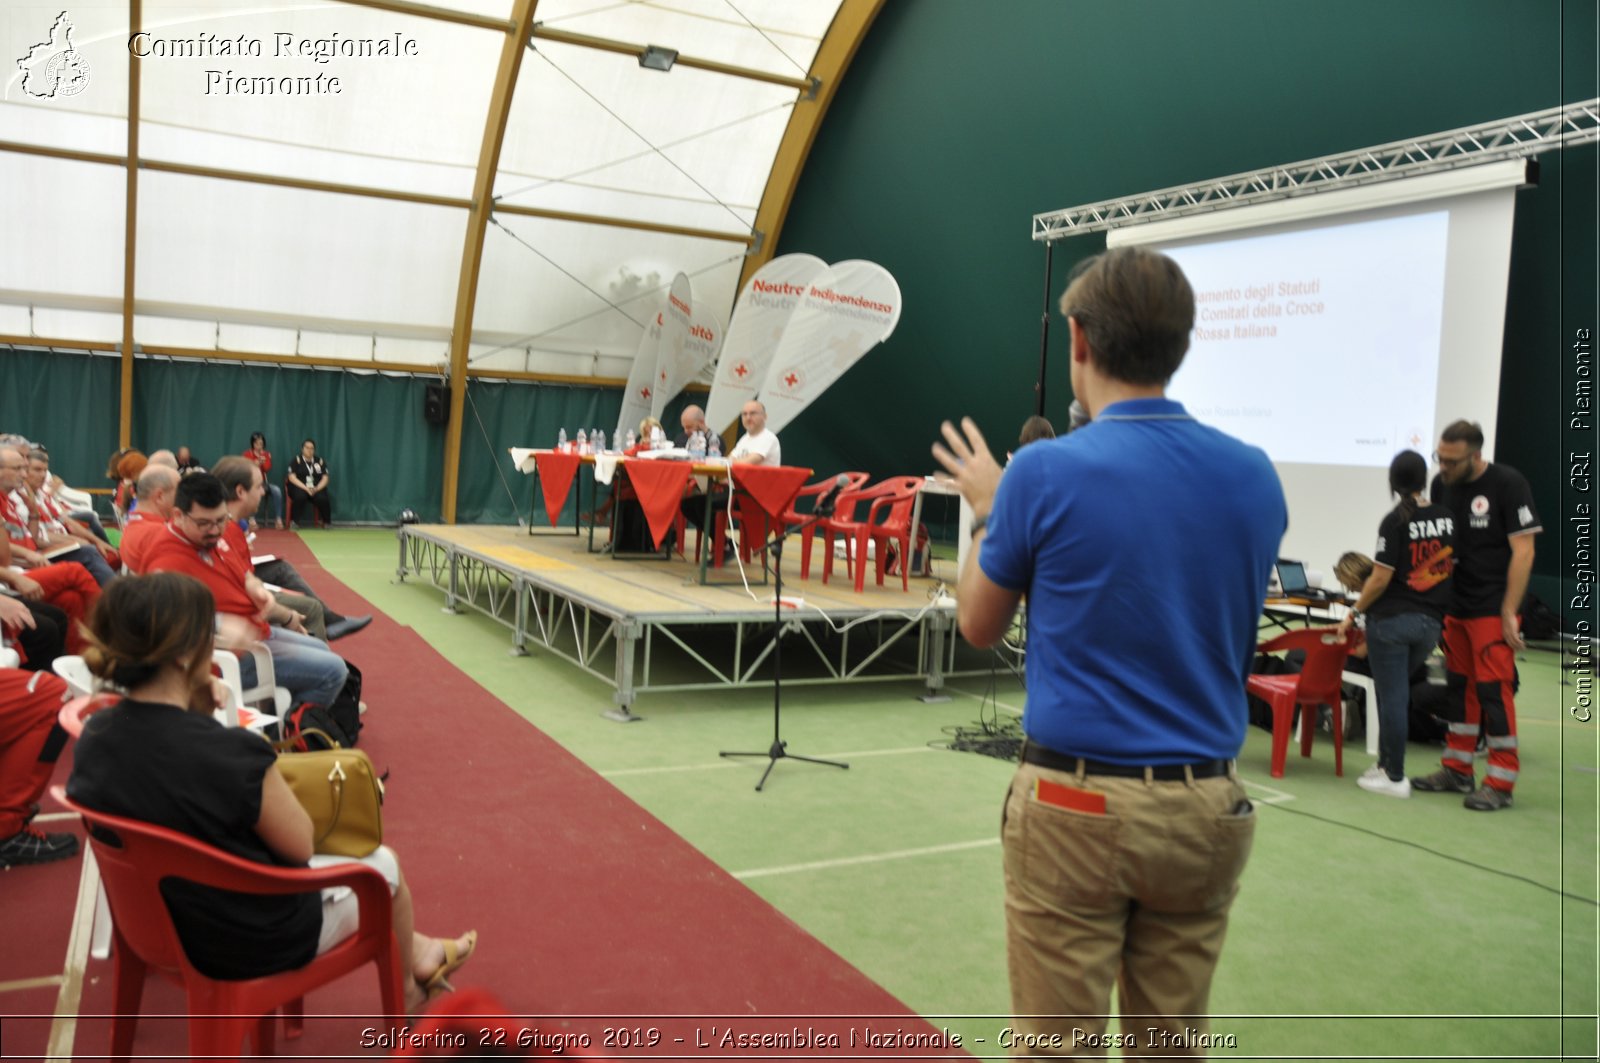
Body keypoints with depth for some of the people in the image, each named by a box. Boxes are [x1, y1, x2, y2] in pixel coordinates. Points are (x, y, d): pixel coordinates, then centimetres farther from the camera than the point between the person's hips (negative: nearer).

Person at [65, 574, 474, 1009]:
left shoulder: (92, 737, -14)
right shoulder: (231, 753, -36)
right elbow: (300, 845, -20)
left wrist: (195, 718, -10)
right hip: (258, 942, -7)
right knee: (384, 862, 20)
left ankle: (412, 949, 49)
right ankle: (407, 980, 49)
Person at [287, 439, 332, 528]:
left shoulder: (320, 461, 10)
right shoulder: (296, 460, 3)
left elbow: (325, 478, 7)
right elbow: (292, 478, -7)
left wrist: (317, 488, -13)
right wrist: (306, 488, -19)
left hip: (316, 488, 2)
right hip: (299, 487, -2)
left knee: (322, 499, -30)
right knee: (300, 496, -36)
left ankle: (327, 523, -16)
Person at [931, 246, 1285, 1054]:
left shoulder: (1046, 473, -14)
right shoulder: (1254, 476, 0)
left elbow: (978, 624, 0)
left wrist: (986, 511, 16)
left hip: (1076, 806, -4)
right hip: (1206, 808, 5)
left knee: (1060, 1043, 9)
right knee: (1170, 1043, 18)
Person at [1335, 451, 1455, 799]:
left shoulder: (1395, 521, -13)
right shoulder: (1447, 518, 4)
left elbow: (1382, 578, -14)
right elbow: (1453, 568, 10)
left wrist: (1354, 613, -4)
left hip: (1392, 619, -6)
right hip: (1430, 622, 6)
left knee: (1392, 696, 1)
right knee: (1396, 693, 18)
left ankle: (1395, 777, 7)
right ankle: (1387, 762, 25)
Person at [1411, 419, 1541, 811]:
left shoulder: (1508, 484, -11)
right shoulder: (1442, 485, 5)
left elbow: (1523, 551, -11)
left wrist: (1509, 613, -13)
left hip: (1492, 609, -6)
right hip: (1456, 605, 6)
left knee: (1493, 689, -5)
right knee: (1460, 686, 11)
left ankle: (1500, 783, 3)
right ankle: (1458, 770, 20)